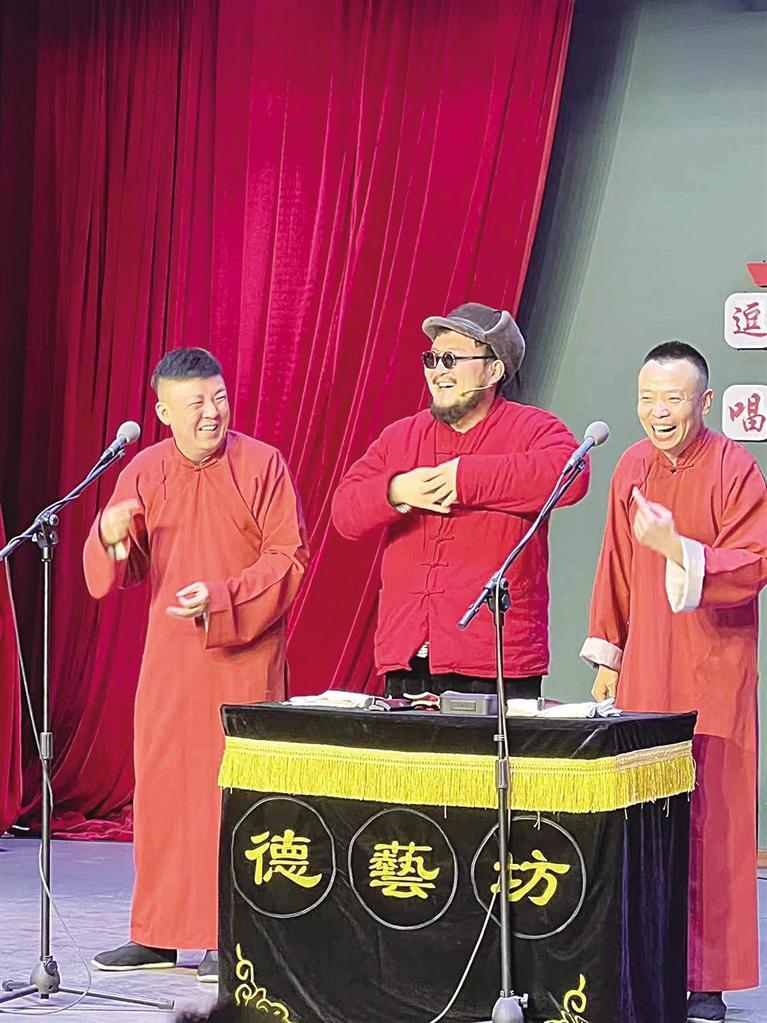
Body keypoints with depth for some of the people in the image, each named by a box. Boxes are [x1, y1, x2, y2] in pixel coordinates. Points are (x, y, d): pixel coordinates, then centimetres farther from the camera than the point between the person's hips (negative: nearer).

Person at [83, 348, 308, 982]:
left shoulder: (262, 465, -5)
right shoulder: (145, 472, 6)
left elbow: (290, 558, -7)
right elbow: (119, 574, 8)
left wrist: (221, 597, -19)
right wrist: (110, 538, -15)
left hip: (246, 653, -4)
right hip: (169, 652, 4)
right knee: (162, 782, 6)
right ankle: (159, 934, 16)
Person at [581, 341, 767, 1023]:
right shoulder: (632, 469, 9)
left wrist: (678, 548, -27)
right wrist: (607, 654, 15)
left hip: (712, 675, -5)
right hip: (643, 672, 5)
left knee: (709, 824, -3)